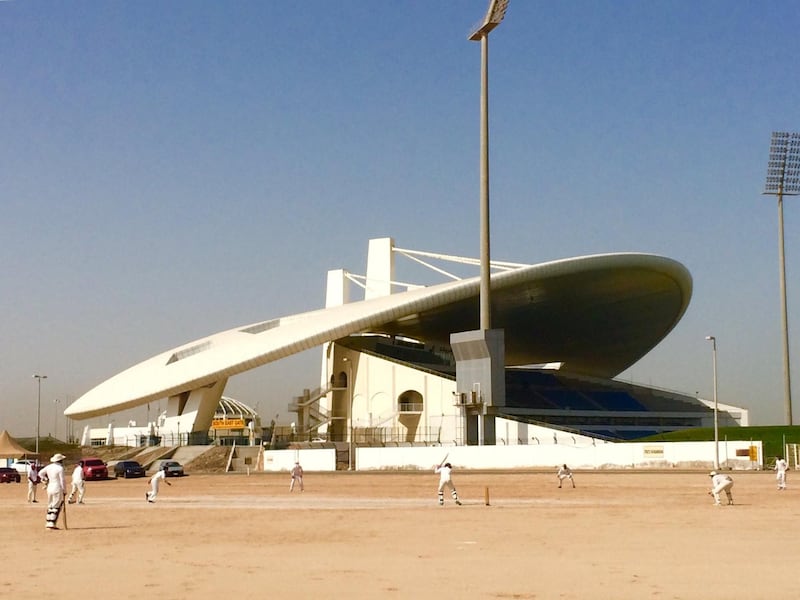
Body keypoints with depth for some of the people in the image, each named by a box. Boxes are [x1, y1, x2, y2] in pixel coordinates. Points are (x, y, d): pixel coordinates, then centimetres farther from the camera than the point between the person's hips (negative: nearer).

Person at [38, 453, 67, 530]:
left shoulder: (49, 467, 7)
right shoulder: (60, 468, -13)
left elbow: (40, 473, 15)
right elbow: (62, 481, -13)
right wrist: (64, 491, -5)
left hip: (49, 488, 7)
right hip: (57, 489, -7)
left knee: (50, 506, 15)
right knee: (56, 507, -2)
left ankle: (48, 523, 16)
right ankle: (52, 524, -7)